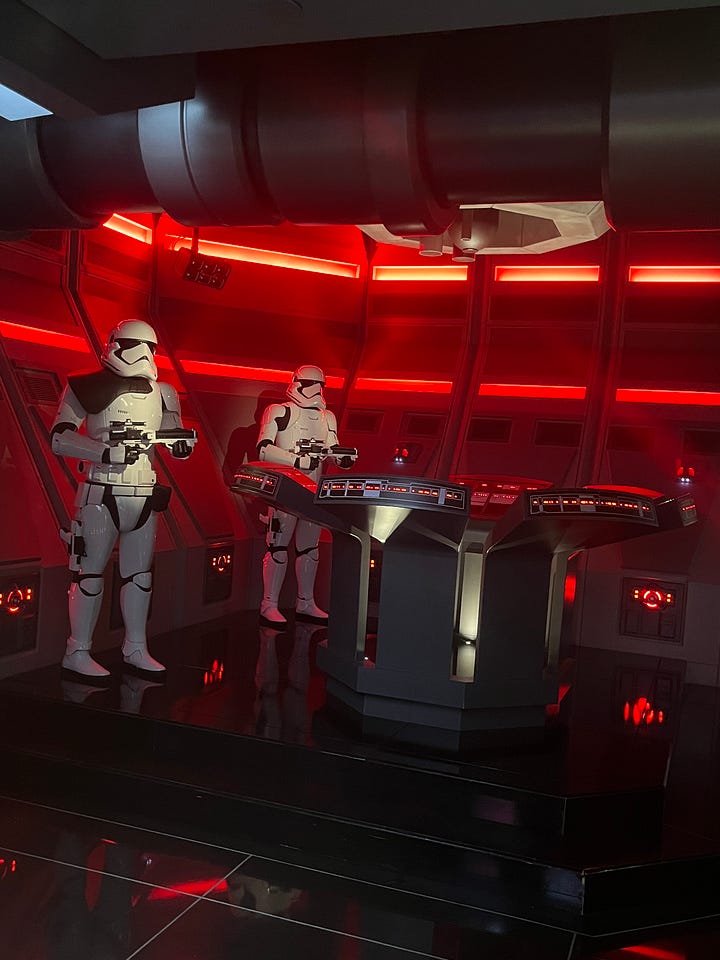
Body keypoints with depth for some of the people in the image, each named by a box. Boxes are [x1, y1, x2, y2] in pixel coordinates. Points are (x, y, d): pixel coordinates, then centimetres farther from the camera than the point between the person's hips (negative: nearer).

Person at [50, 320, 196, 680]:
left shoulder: (162, 393, 10)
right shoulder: (87, 387, -5)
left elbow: (175, 443, 17)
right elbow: (59, 438, -13)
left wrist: (184, 441, -8)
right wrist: (107, 452, -24)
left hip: (145, 497, 6)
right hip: (101, 495, -5)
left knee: (140, 573, 11)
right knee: (90, 572, -1)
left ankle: (135, 648, 23)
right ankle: (77, 653, 10)